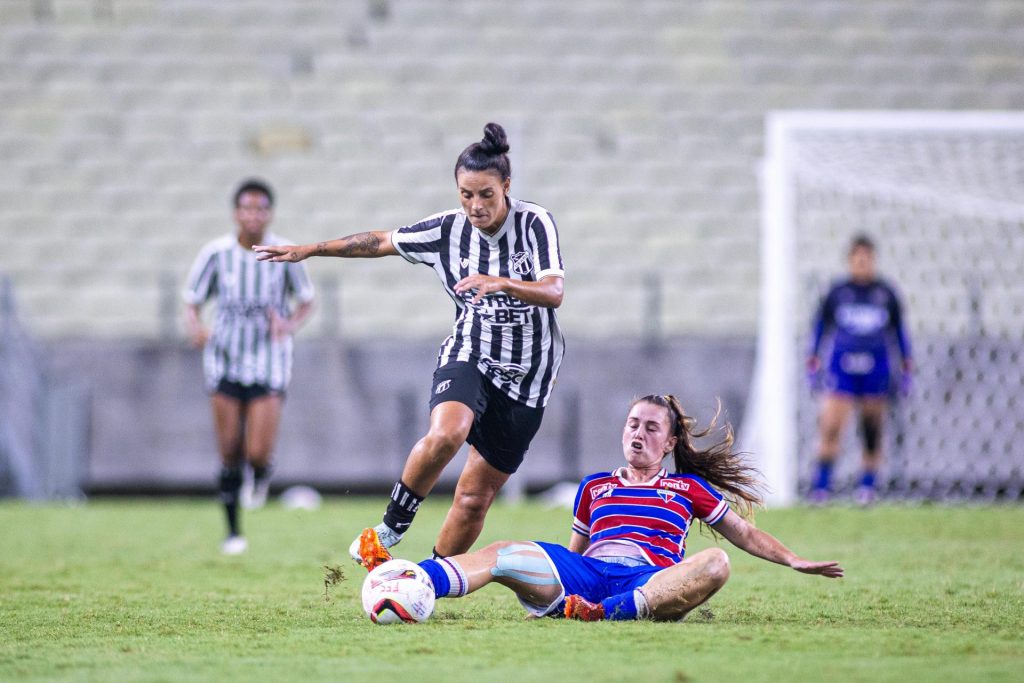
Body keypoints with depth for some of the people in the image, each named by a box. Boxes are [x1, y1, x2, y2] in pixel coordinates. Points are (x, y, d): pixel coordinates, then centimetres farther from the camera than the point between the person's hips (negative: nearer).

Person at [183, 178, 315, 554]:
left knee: (258, 453, -12)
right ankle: (233, 531, 18)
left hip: (269, 364, -1)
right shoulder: (216, 254, -7)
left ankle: (259, 475, 26)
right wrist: (195, 328, -22)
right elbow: (192, 303, 1)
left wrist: (290, 324, -15)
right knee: (230, 456, 1)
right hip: (226, 363, 1)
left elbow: (306, 301, 7)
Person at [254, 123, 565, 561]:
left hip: (527, 376, -1)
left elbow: (554, 293, -22)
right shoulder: (449, 229, -2)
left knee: (476, 496, 1)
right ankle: (392, 527, -14)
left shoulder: (535, 223, -11)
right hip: (469, 356, 1)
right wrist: (309, 250, 13)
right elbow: (382, 242, 11)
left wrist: (500, 283, -40)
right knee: (446, 434, -33)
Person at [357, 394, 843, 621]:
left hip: (653, 580, -2)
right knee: (502, 555, -23)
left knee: (714, 565, -36)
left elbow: (744, 532, 26)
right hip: (585, 575, 2)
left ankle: (610, 613, -55)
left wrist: (794, 561, 16)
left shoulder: (689, 488, 23)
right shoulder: (594, 487, 28)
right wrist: (538, 578, 21)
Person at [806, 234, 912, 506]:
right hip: (843, 366, -1)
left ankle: (868, 484, 14)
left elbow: (899, 330, 14)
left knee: (872, 430, 2)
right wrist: (812, 364, 8)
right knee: (831, 427, -12)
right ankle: (821, 485, -7)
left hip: (876, 368, 1)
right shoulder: (837, 292, 5)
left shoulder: (886, 293, 7)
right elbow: (820, 327, 12)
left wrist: (906, 368, 12)